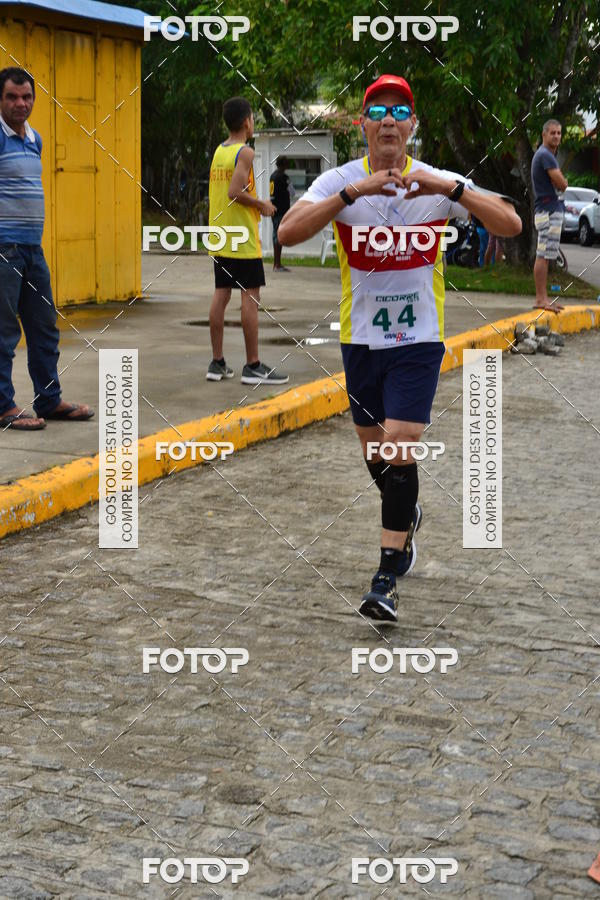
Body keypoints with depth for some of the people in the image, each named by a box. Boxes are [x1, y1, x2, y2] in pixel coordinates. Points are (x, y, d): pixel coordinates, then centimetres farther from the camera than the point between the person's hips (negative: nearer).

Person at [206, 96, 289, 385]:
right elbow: (235, 191, -23)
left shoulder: (218, 151, 12)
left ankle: (217, 363, 11)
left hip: (219, 237, 8)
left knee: (221, 294, 9)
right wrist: (262, 205, -9)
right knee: (250, 296, -4)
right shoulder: (245, 152, -13)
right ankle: (253, 366, -2)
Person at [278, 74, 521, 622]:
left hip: (419, 337, -2)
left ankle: (389, 576, -5)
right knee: (375, 452, 14)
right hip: (360, 337, 2)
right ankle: (407, 516, 46)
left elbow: (511, 225, -16)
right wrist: (354, 191, -33)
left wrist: (450, 188, -30)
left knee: (400, 446, -13)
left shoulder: (440, 182, -5)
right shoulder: (339, 182, -6)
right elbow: (288, 233, -23)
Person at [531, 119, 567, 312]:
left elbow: (561, 183, 20)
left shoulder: (545, 155, 20)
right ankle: (541, 299, -12)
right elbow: (562, 184, -19)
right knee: (543, 256, -11)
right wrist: (562, 181, 3)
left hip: (549, 211, 11)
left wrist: (559, 180, -1)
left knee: (544, 256, 10)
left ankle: (542, 298, 13)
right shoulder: (545, 155, -13)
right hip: (549, 211, -11)